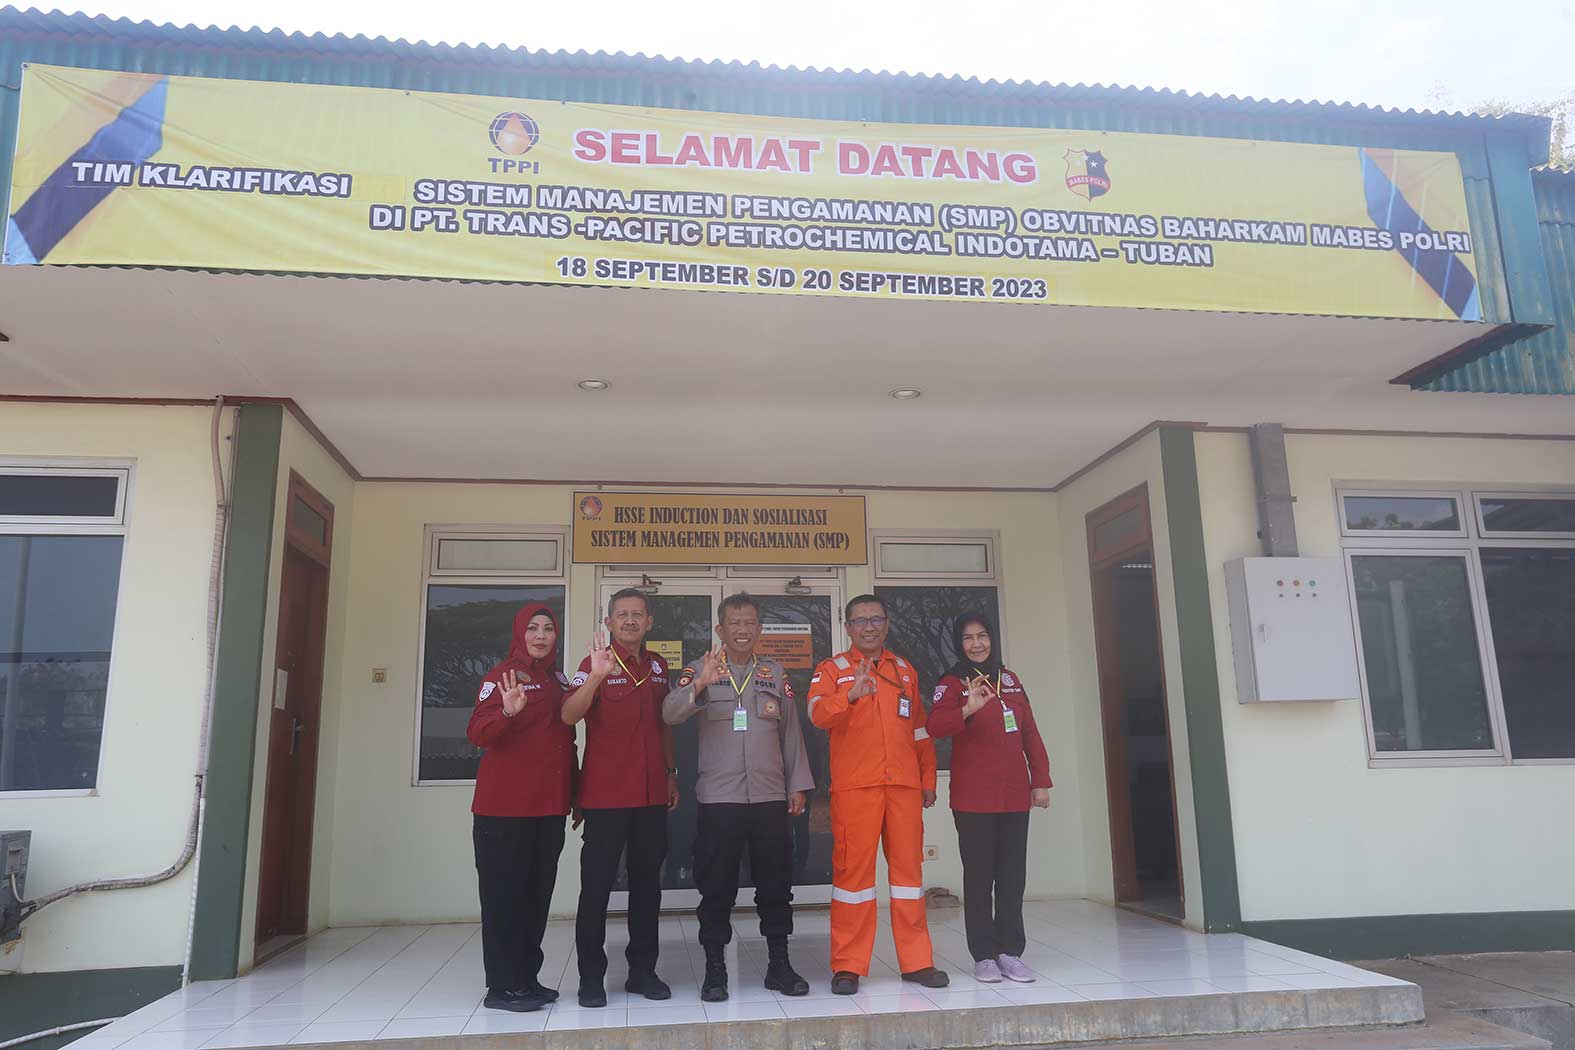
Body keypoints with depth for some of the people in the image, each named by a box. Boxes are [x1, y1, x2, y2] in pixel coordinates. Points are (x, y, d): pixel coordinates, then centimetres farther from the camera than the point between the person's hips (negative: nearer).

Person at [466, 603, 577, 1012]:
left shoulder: (558, 680, 13)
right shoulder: (503, 675, -6)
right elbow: (477, 733, -16)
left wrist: (573, 794, 15)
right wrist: (508, 712, -36)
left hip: (549, 806, 7)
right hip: (505, 807, -7)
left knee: (537, 893, 12)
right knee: (504, 894, -1)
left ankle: (527, 978, 23)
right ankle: (502, 987, 8)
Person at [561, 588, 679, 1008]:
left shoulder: (658, 666, 10)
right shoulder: (596, 663, -7)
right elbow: (569, 715, -23)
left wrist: (671, 773, 16)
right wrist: (595, 677, -37)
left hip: (652, 794, 5)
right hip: (606, 795, -5)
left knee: (647, 882, 12)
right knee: (597, 885, 1)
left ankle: (643, 970, 23)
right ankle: (591, 977, 12)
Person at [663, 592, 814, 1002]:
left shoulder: (775, 672, 10)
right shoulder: (702, 670, 1)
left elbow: (791, 732, 12)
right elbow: (670, 714, -14)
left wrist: (797, 785, 8)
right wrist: (700, 685, -31)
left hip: (770, 797, 3)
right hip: (718, 798, -2)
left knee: (776, 883, 8)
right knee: (716, 887, 3)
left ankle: (779, 964, 21)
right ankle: (715, 968, 16)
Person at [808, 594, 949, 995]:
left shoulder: (905, 670, 17)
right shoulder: (832, 670, 5)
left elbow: (920, 729, 20)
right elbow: (817, 714, -14)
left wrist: (928, 778, 15)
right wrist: (851, 694, -32)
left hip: (904, 784, 4)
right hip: (854, 786, -3)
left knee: (908, 866, 7)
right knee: (853, 869, -2)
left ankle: (917, 961, 17)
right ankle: (848, 966, 7)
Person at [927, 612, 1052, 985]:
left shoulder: (1010, 680, 13)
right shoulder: (953, 683, -3)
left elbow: (1030, 734, 15)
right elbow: (935, 726, -20)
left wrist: (1040, 780, 10)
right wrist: (968, 709, -36)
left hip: (1015, 794, 5)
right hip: (973, 798, -4)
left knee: (1012, 876, 7)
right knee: (979, 876, 0)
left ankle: (1010, 951, 16)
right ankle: (984, 955, 9)